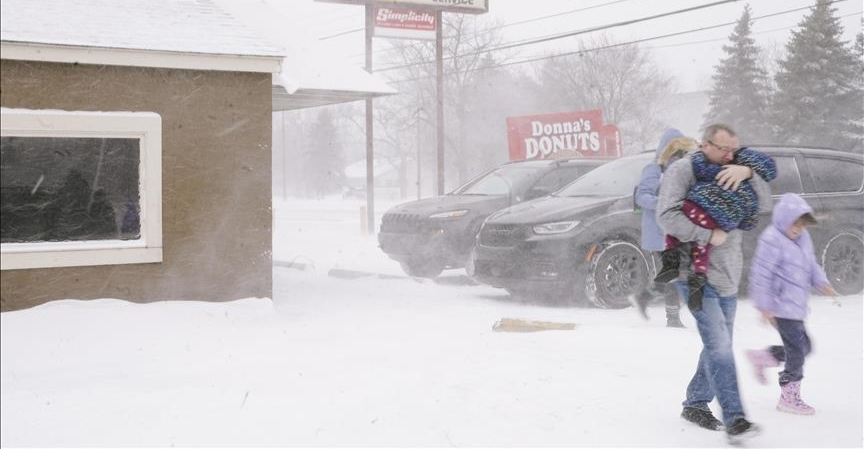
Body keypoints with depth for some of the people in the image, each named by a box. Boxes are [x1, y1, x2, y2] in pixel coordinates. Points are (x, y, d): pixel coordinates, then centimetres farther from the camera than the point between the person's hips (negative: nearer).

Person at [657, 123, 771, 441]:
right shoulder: (682, 170, -8)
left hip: (728, 277, 7)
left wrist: (748, 173, -14)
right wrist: (709, 235, -19)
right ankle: (734, 418, -14)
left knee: (718, 346, 14)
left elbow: (764, 203, 3)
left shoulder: (732, 175, 12)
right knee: (719, 345, -14)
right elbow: (667, 216, -18)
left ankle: (695, 404, 29)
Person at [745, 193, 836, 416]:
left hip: (795, 306, 9)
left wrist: (822, 282, 2)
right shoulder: (771, 240, -17)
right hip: (781, 306, -9)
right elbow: (761, 274, -18)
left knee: (802, 347, 14)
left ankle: (760, 357, 30)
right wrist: (764, 306, -19)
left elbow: (811, 264, 22)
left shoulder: (803, 238, 11)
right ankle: (789, 397, 7)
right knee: (797, 349, -6)